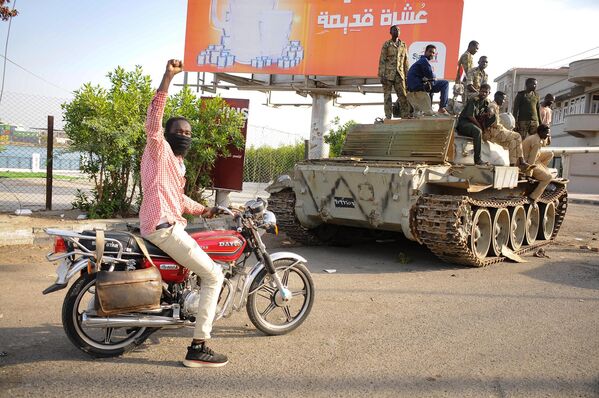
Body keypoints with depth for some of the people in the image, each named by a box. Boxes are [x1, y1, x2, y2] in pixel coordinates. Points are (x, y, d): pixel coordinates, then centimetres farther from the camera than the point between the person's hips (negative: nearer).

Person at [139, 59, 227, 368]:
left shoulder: (178, 163, 24)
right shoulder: (158, 149, -4)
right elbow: (154, 118, -22)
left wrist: (203, 210, 19)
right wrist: (168, 77, -28)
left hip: (172, 225, 10)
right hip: (163, 227, -10)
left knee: (209, 268, 29)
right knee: (214, 276, -11)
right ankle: (198, 349, -10)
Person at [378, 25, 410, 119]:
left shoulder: (403, 45, 13)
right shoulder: (386, 45, 1)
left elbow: (405, 61, 15)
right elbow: (382, 61, -3)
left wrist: (407, 76, 10)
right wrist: (382, 76, -10)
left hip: (399, 75, 3)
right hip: (388, 75, -3)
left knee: (403, 96, -1)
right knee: (387, 97, 1)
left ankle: (405, 116, 3)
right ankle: (388, 117, 6)